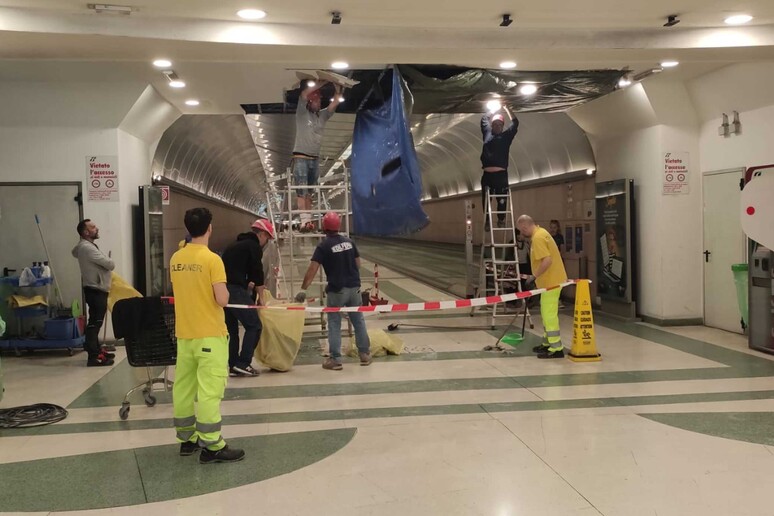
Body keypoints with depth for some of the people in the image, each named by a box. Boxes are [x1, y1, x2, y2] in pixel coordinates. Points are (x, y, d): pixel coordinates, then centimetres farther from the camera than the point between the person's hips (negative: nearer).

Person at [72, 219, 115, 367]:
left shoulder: (83, 246, 12)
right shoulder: (87, 248, -19)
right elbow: (110, 264, -20)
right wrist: (109, 262, 7)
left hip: (96, 290, 11)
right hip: (95, 290, -11)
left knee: (95, 322, 17)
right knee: (94, 323, -11)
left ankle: (97, 350, 26)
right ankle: (93, 357, -12)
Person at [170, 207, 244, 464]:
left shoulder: (175, 259, 6)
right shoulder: (212, 259, -15)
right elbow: (222, 300, -18)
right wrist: (225, 291, 1)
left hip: (184, 333, 7)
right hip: (209, 334, -7)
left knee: (184, 387, 12)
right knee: (209, 389, -4)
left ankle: (187, 439, 23)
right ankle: (211, 446, -2)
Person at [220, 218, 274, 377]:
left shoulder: (234, 245, 26)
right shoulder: (253, 246, -1)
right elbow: (257, 274, -2)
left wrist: (247, 284, 30)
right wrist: (260, 297, 8)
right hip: (236, 290, -9)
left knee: (231, 328, 14)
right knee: (254, 325, -2)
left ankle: (233, 365, 15)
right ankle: (243, 363, -5)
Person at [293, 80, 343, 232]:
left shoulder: (323, 115, 13)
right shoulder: (302, 113, 0)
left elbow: (335, 102, 6)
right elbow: (304, 93, -13)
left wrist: (338, 89, -8)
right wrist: (323, 82, -12)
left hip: (315, 159, 5)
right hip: (301, 157, -5)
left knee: (309, 191, 5)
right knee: (301, 190, -11)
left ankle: (308, 220, 4)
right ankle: (304, 220, -19)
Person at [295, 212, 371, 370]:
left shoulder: (323, 246, -12)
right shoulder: (349, 241, 4)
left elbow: (313, 269, -18)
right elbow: (358, 263, 10)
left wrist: (303, 289, -17)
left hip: (337, 290, -4)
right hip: (354, 287, 4)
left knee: (334, 324, 5)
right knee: (359, 321, 14)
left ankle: (336, 359, 6)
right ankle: (365, 354, 21)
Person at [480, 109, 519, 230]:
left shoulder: (506, 136, 10)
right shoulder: (487, 133, 16)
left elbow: (515, 123, 13)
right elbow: (484, 119, 29)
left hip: (501, 174, -2)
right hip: (487, 174, 2)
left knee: (502, 199, -1)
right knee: (486, 199, 3)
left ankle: (501, 219, 12)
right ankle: (487, 220, 12)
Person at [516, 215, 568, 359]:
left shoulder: (538, 237, -20)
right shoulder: (540, 232, 13)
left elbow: (547, 260, -29)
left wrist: (534, 276, -21)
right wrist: (536, 276, 18)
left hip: (551, 281, -11)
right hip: (550, 279, 11)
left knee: (550, 315, -6)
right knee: (546, 313, 19)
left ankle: (556, 349, -2)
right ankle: (548, 343, 30)